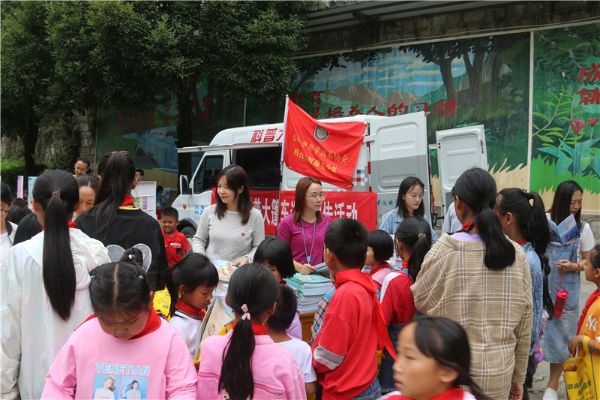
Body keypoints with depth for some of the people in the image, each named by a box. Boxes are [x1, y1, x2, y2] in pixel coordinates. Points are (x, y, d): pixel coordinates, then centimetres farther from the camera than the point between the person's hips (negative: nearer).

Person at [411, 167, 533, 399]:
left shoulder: (445, 249, -13)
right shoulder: (516, 254, -2)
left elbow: (421, 300, 1)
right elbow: (524, 326, 4)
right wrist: (518, 377, 15)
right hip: (499, 371, 3)